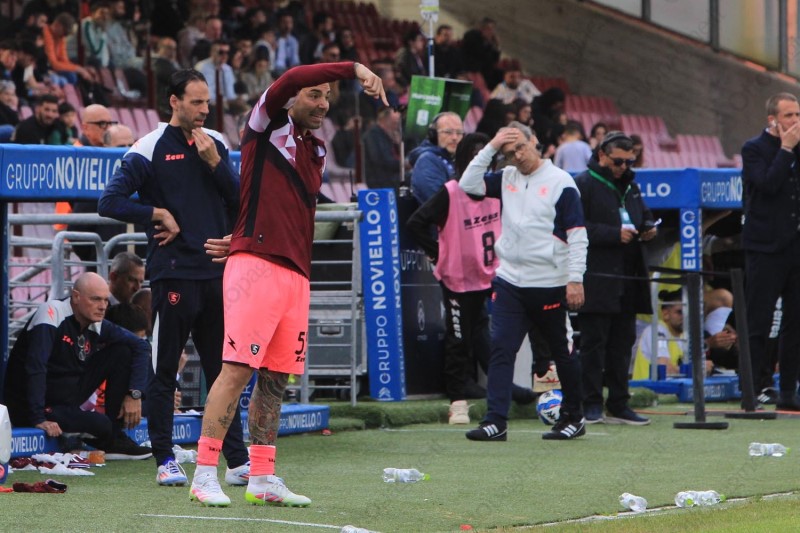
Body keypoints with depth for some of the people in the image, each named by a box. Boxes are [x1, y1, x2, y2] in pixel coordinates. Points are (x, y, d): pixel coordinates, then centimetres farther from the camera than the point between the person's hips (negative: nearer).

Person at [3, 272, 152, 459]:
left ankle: (115, 437, 1)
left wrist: (135, 394, -6)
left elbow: (141, 346, 7)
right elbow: (35, 366, -29)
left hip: (70, 396, 8)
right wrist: (38, 419, -34)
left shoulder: (98, 326, -1)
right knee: (100, 425, -30)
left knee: (122, 352, -1)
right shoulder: (52, 312, -21)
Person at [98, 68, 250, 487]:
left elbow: (239, 200, 8)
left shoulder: (216, 143, 12)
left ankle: (237, 460, 9)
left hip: (216, 272, 5)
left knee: (223, 370, 7)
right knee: (164, 370, 1)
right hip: (172, 274, -5)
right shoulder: (150, 149, -4)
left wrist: (214, 163, -4)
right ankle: (165, 461, 7)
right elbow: (110, 202, -7)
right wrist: (159, 214, -9)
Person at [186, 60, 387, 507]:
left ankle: (263, 478, 12)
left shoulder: (317, 152, 21)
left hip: (296, 275, 7)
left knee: (276, 377, 8)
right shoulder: (268, 127, 1)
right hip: (255, 266, -7)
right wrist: (354, 68, -21)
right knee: (238, 368, -11)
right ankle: (205, 474, -9)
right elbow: (288, 80, -17)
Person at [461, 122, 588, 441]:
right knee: (500, 349, -7)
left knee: (562, 353, 8)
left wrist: (575, 279, -14)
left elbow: (577, 234, -8)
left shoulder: (561, 182, -7)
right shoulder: (506, 178, 10)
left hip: (550, 285, -4)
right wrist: (490, 148, -3)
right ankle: (496, 421, -10)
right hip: (509, 281, 4)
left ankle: (573, 417, 24)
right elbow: (468, 185, 3)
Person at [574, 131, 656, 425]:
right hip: (597, 279, -7)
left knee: (623, 341, 8)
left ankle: (619, 405, 13)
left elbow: (644, 215, 31)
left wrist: (647, 228, 7)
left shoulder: (630, 186, 20)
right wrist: (615, 235, -17)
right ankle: (591, 404, -1)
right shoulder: (583, 185, -5)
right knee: (594, 342, -5)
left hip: (627, 279, 7)